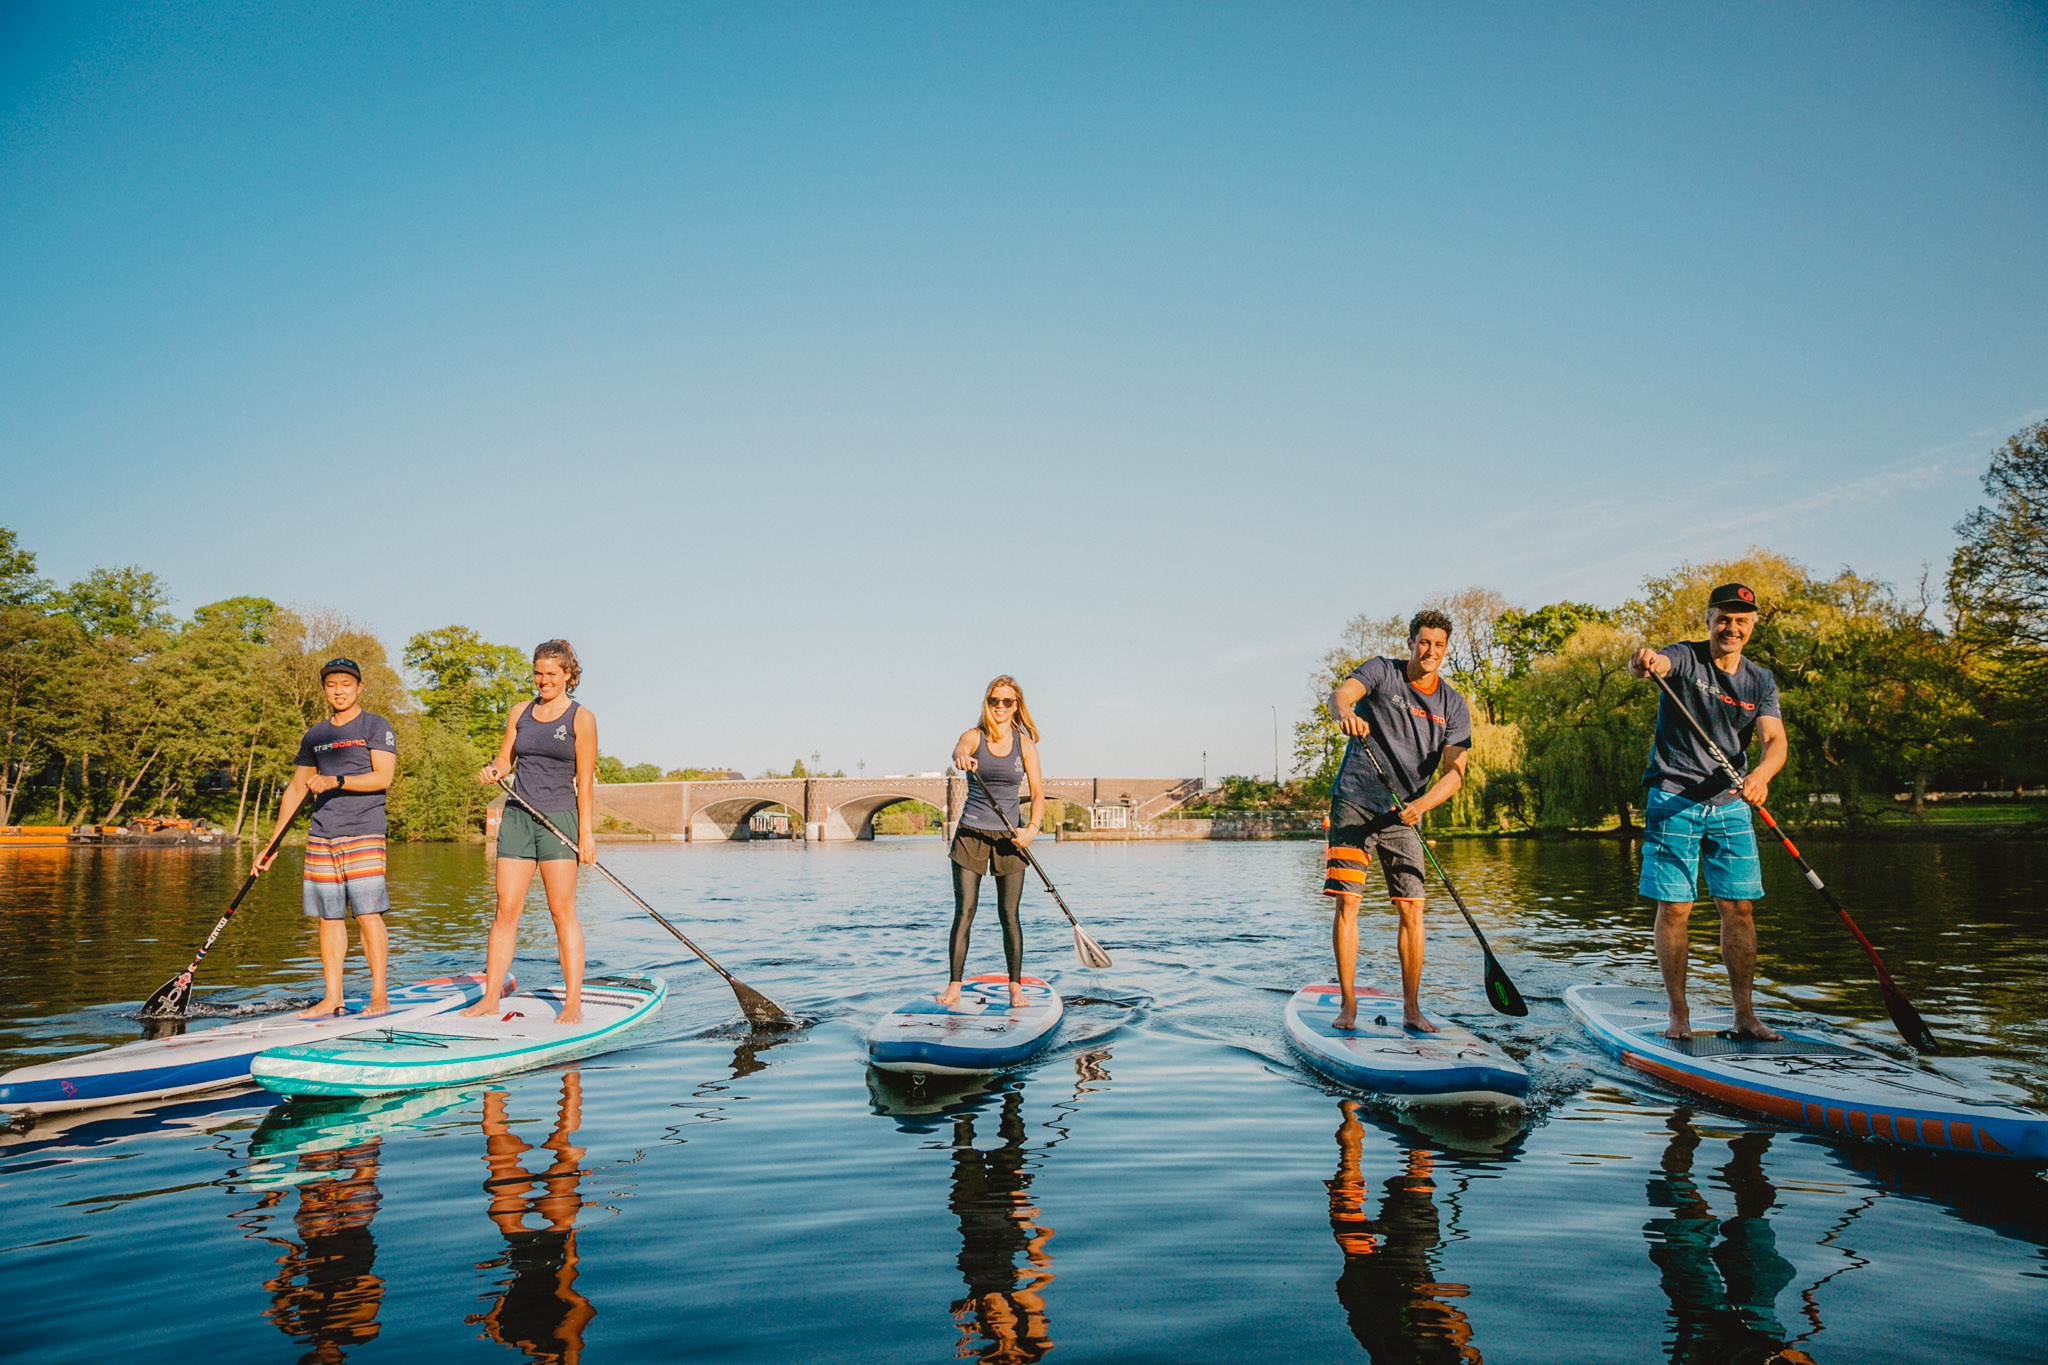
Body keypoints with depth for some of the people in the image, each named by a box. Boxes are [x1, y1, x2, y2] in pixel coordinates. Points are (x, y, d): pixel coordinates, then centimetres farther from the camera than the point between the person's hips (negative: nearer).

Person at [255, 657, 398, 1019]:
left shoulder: (376, 727, 2)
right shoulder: (314, 736, 18)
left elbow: (383, 778, -9)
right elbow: (296, 789, 20)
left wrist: (336, 781, -20)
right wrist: (272, 844, 17)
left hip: (363, 833, -5)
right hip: (320, 836, 5)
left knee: (367, 914, -9)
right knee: (329, 917, 5)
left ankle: (379, 996, -3)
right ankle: (332, 999, 10)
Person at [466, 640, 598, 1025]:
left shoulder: (581, 718, -2)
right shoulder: (520, 712, 12)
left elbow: (585, 781, -5)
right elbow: (504, 759, 15)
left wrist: (586, 833, -9)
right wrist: (492, 770, -9)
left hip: (560, 817, -4)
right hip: (518, 816, 4)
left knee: (562, 910, -4)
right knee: (506, 909, 3)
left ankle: (573, 1002, 0)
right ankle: (490, 998, 10)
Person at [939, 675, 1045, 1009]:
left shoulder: (1025, 743, 1)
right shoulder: (974, 735, -2)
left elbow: (1038, 792, -4)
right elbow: (959, 749, -27)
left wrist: (1032, 827, -22)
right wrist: (962, 758, -52)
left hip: (1008, 836, 1)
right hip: (971, 832, 0)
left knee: (1009, 915, 2)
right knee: (964, 911, -3)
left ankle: (1015, 986, 13)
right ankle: (954, 987, 2)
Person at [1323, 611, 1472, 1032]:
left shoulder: (1454, 706, 4)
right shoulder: (1381, 671, -2)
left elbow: (1454, 771, -4)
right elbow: (1341, 694, -23)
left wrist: (1420, 805, -23)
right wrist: (1345, 713, -48)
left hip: (1403, 815, 3)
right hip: (1355, 802, -3)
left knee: (1412, 909, -1)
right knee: (1347, 902, -8)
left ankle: (1411, 1008, 10)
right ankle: (1348, 1005, 0)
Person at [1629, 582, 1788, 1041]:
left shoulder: (1761, 682, 9)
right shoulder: (1685, 658, -4)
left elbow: (1775, 739, -6)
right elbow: (1658, 664, -28)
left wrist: (1761, 774, -29)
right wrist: (1643, 661, -54)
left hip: (1730, 805, 4)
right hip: (1673, 800, -4)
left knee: (1740, 908, 3)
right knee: (1674, 908, -4)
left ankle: (1744, 1015, 13)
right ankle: (1678, 1015, 6)